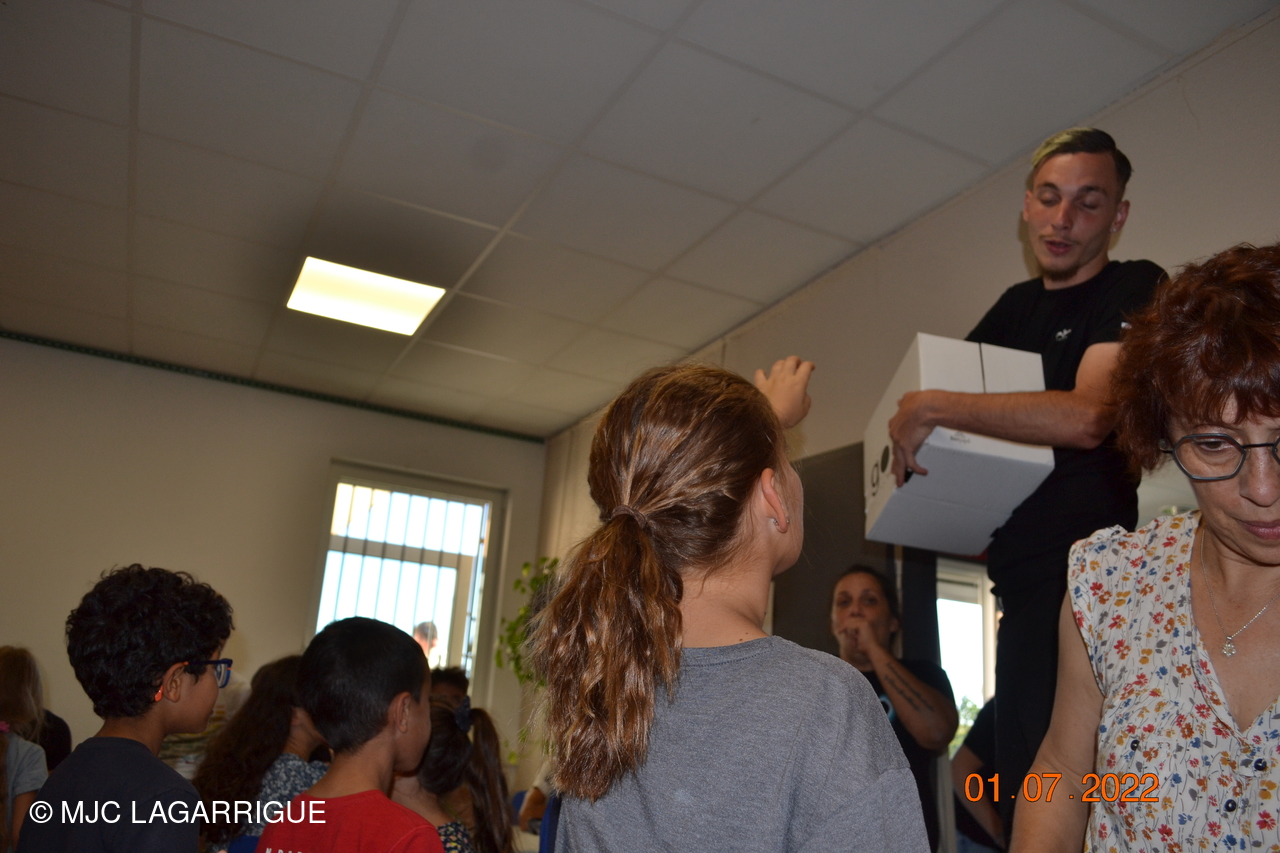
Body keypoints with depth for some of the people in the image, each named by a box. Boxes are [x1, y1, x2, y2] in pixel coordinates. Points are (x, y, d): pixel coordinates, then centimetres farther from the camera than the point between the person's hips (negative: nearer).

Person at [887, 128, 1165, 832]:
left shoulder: (1135, 291, -3)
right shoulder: (1016, 307, 18)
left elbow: (1087, 416, -19)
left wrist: (933, 408, -17)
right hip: (1021, 581, 7)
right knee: (1020, 794, 11)